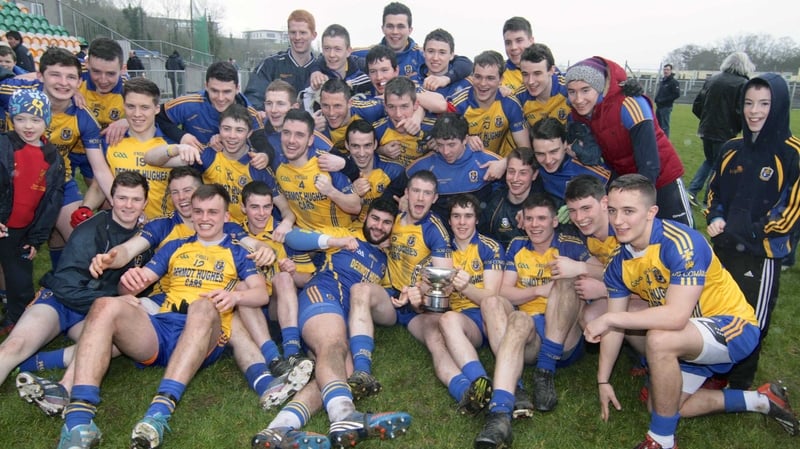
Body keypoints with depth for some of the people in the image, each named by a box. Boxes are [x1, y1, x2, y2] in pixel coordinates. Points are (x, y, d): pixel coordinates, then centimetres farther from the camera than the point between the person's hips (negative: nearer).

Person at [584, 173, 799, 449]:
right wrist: (603, 381, 3)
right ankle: (760, 400, 25)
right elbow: (616, 325, 2)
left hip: (732, 326, -8)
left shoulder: (680, 243, -29)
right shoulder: (619, 262, -5)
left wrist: (609, 319, -32)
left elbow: (676, 316, -38)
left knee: (658, 339, -34)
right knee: (668, 405, 9)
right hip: (692, 338, 9)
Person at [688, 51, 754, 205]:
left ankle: (692, 190, 13)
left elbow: (697, 106, 7)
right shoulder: (742, 84, -13)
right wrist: (739, 128, 2)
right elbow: (742, 112, -18)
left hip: (706, 130, 6)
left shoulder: (711, 80, 4)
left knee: (710, 161, 24)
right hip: (726, 133, -5)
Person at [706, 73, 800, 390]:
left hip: (762, 253, -5)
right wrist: (715, 218, -3)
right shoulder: (731, 149, 6)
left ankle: (739, 387, 22)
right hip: (723, 248, 6)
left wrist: (750, 233, -15)